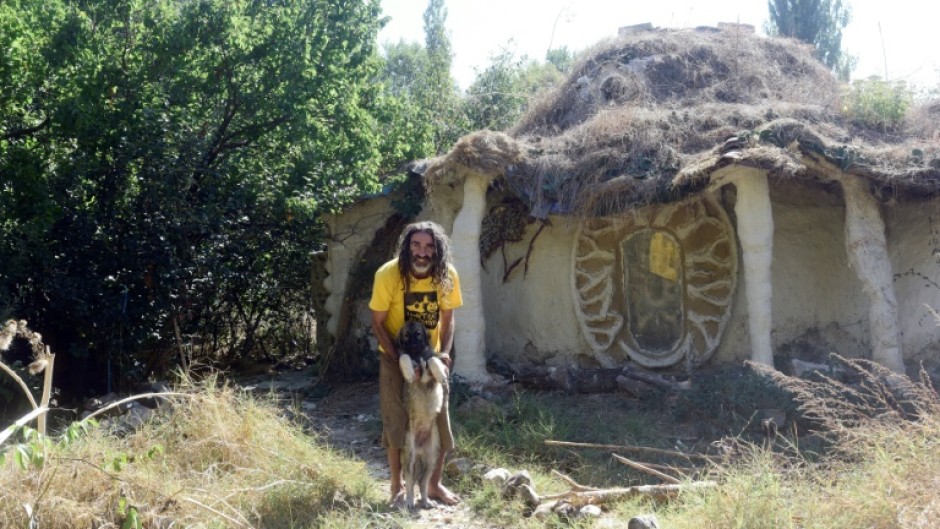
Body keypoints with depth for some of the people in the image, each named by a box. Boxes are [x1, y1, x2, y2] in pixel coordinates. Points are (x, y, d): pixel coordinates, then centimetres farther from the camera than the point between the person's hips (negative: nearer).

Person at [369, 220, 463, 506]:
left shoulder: (447, 274, -17)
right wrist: (400, 359, -23)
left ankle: (434, 484, 21)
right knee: (396, 420, 0)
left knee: (439, 420, 5)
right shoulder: (388, 274, -25)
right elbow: (378, 323, -15)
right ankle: (397, 485, 16)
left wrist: (444, 352, -17)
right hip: (395, 355, -2)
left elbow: (447, 317, -3)